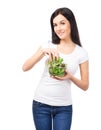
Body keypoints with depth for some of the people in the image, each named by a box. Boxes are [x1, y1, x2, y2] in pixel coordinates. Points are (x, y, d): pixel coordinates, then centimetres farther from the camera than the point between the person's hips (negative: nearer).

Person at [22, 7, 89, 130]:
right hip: (41, 103, 1)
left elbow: (85, 86, 1)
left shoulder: (81, 52, -1)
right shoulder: (48, 46, 0)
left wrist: (70, 77, -18)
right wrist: (43, 51, -20)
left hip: (64, 107, 0)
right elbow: (25, 67, -8)